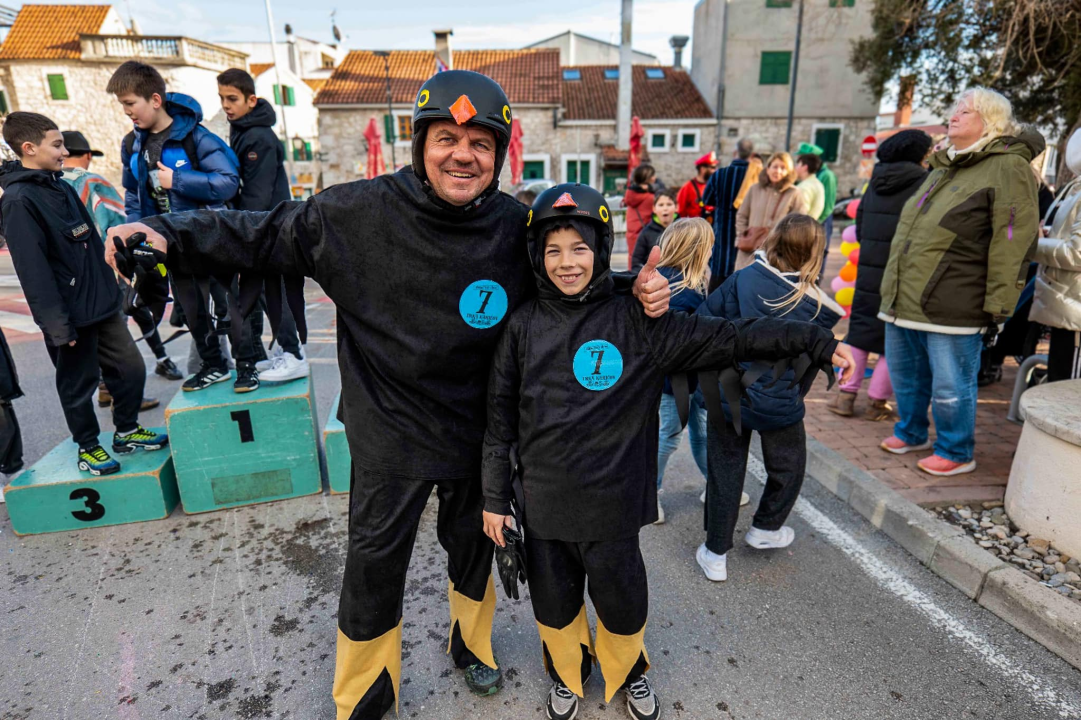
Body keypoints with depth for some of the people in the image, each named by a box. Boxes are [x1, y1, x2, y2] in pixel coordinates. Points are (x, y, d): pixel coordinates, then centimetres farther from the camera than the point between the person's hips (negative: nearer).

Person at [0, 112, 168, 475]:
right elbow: (33, 270, -18)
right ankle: (87, 448, 24)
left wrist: (110, 286, 18)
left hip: (102, 303, 7)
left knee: (131, 367, 11)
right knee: (78, 384, 7)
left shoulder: (62, 187, 11)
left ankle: (127, 431, 29)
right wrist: (57, 325, -19)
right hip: (71, 313, -7)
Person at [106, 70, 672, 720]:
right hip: (389, 434, -1)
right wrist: (169, 233, -8)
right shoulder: (361, 212, -15)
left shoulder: (518, 227, -10)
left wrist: (637, 288, -15)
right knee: (375, 565, 14)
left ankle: (472, 645, 57)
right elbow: (266, 236, -2)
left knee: (474, 547, 24)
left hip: (478, 435, 2)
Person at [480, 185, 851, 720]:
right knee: (555, 603, 19)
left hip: (611, 503, -1)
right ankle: (567, 674, 52)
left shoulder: (636, 323, -8)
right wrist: (495, 497, 2)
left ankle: (628, 673, 52)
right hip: (542, 503, 1)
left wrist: (817, 342, -10)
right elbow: (500, 417, 0)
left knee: (623, 604, 17)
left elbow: (727, 338, -8)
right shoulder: (523, 326, -4)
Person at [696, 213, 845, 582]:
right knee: (788, 468, 27)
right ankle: (765, 528, 45)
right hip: (778, 404, -1)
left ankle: (716, 553, 22)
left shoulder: (742, 279, -11)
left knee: (725, 472, 14)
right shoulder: (818, 308, -11)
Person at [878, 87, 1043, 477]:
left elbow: (1013, 244, -13)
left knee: (950, 385, 4)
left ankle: (956, 452, 22)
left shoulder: (1008, 167, -7)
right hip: (905, 300, 8)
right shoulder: (944, 166, 19)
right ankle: (911, 433, 37)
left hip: (951, 308, -8)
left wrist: (998, 306, -16)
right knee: (906, 376, 18)